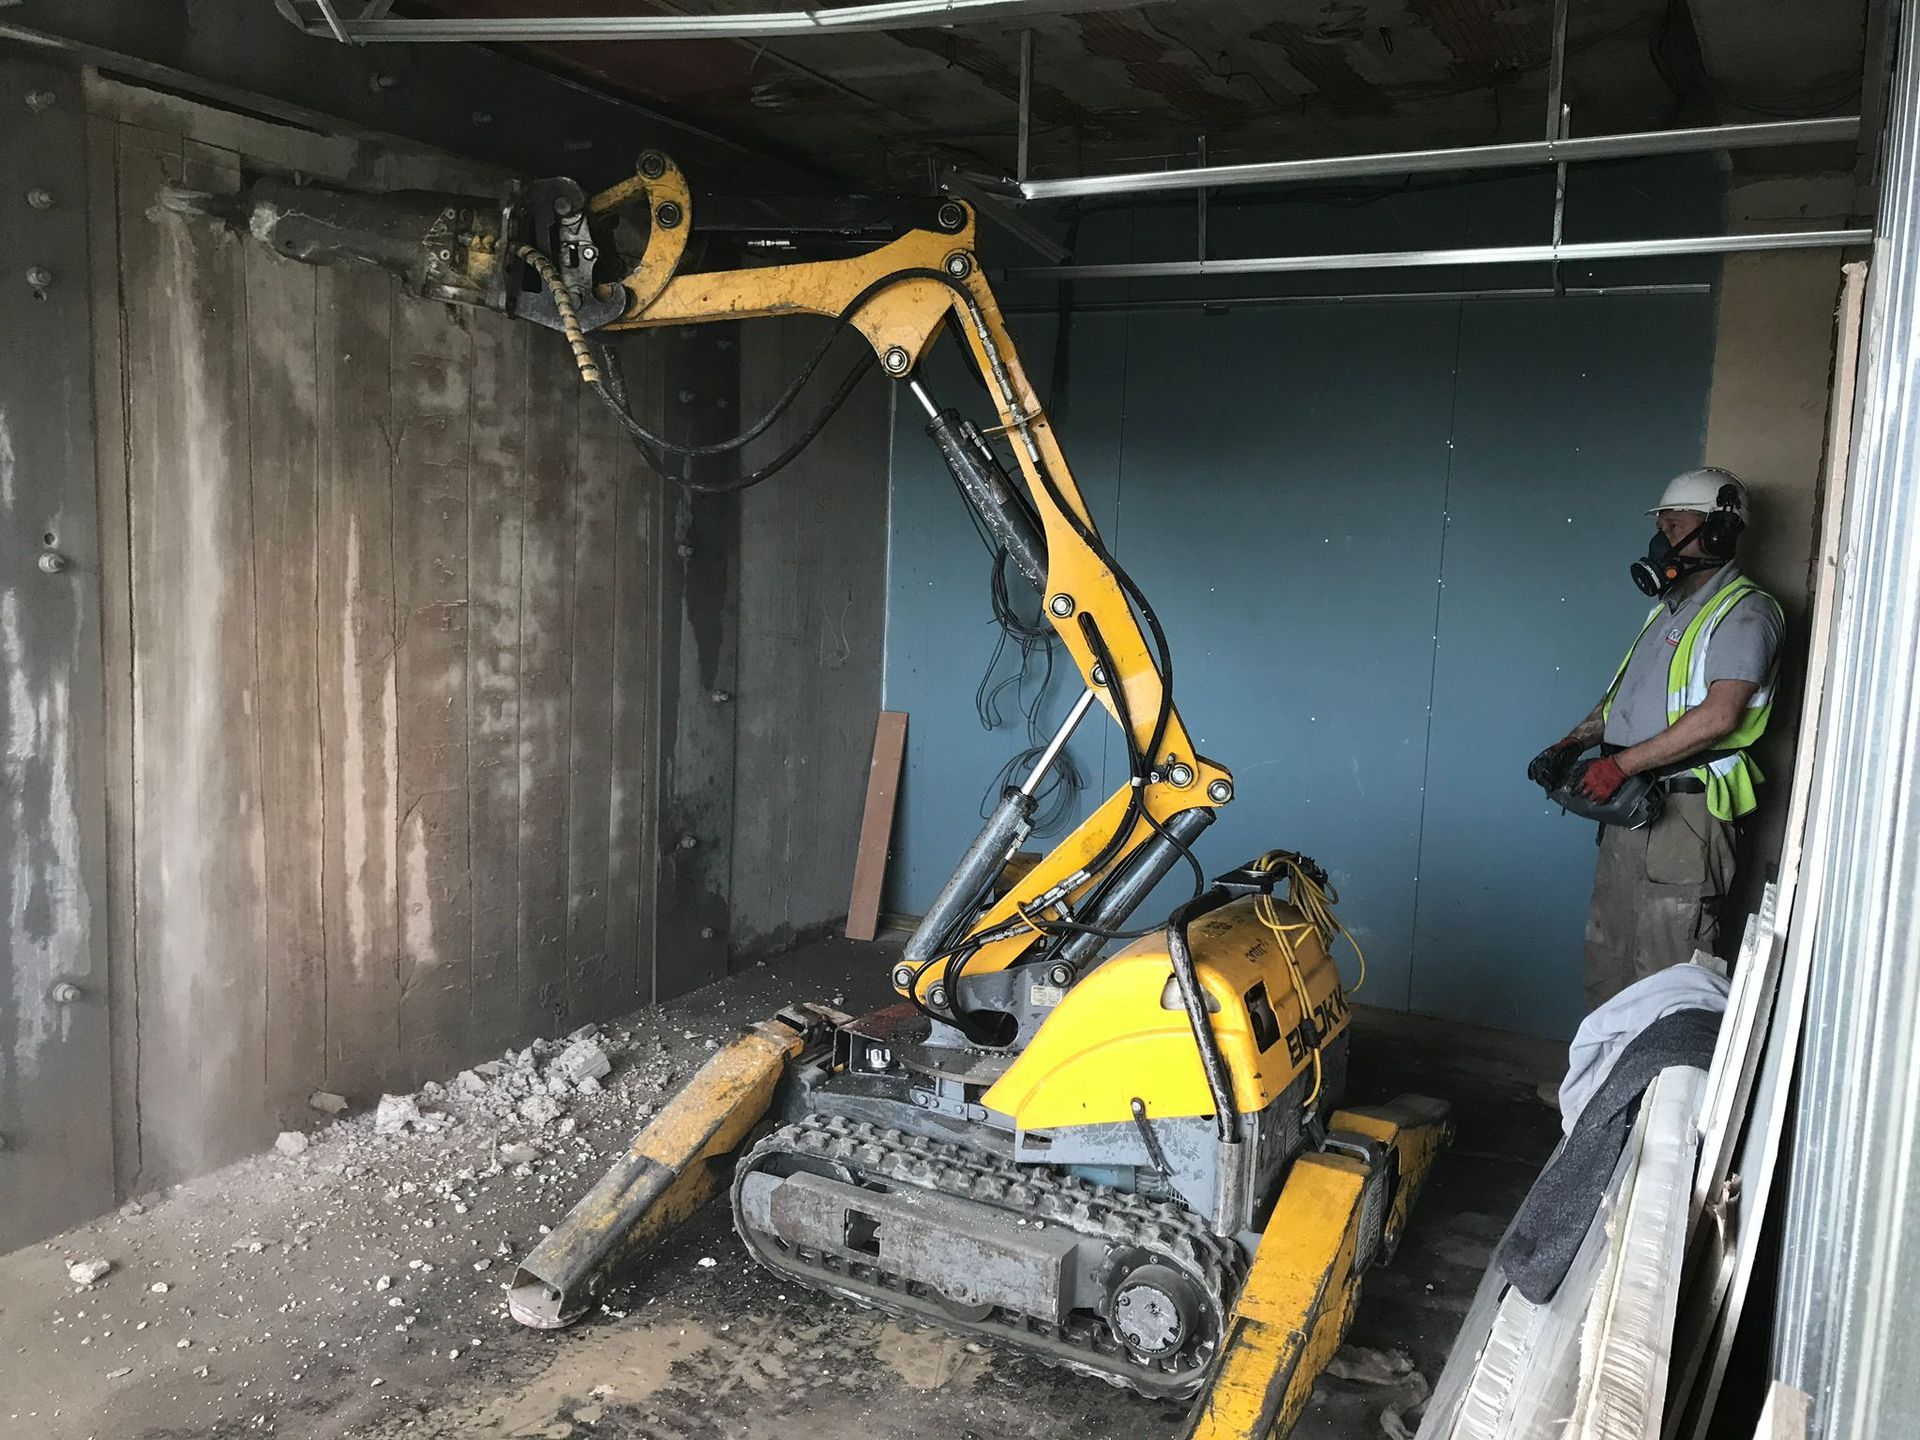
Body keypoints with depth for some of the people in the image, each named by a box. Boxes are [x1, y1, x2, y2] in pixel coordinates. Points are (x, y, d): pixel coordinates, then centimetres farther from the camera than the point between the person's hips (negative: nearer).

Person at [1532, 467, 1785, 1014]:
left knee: (1666, 971, -5)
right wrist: (1573, 744, 9)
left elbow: (1718, 717, -20)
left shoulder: (1743, 611, -9)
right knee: (1606, 955, 14)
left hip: (1683, 810, -9)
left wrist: (1621, 764, -20)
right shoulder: (1668, 605, 19)